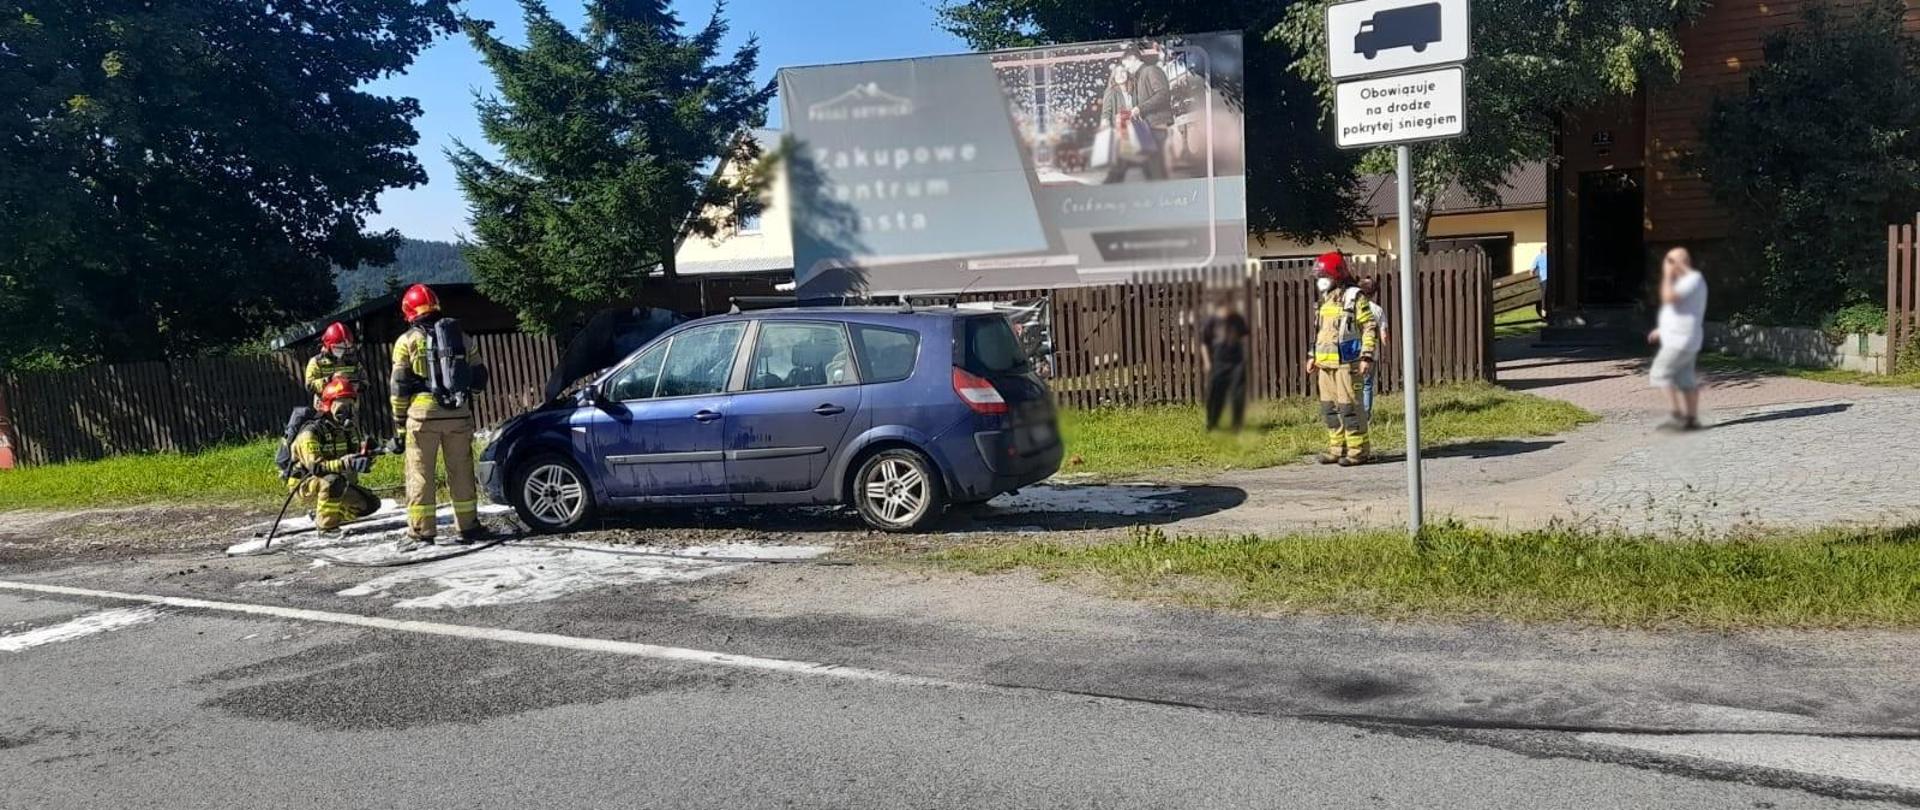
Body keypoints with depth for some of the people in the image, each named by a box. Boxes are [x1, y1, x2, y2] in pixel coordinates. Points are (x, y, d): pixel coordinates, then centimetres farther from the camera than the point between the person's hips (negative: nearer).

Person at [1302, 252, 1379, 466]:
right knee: (1329, 407, 10)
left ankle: (1358, 450, -2)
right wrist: (1312, 356, 21)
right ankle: (1337, 448, 19)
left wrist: (1367, 356, -16)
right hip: (1325, 363, 8)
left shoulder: (1354, 298, -6)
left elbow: (1370, 329, -9)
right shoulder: (1324, 301, 17)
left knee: (1349, 406, -7)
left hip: (1346, 363, -8)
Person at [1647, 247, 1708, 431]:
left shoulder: (1694, 279, -14)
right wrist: (1662, 330, 23)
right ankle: (1692, 419, 10)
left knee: (1660, 374, -8)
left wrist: (1667, 275, -15)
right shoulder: (1688, 280, 18)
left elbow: (1668, 298, -26)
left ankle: (1680, 414, -9)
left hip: (1681, 340, -10)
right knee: (1685, 380, 9)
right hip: (1679, 338, 10)